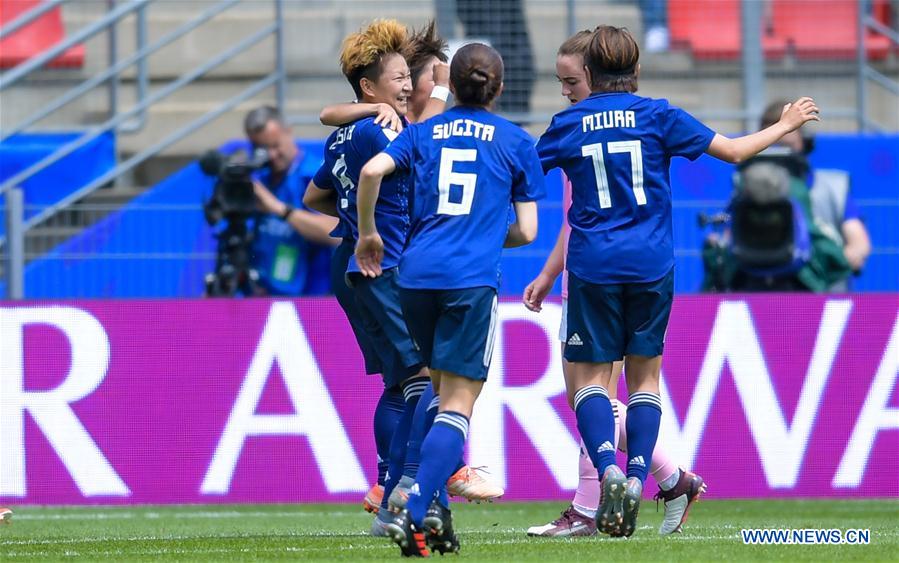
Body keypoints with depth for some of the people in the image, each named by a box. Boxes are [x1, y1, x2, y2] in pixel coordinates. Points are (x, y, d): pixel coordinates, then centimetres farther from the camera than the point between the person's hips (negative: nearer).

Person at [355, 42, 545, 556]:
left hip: (417, 275, 3)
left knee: (442, 392, 20)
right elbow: (526, 231, 8)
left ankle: (434, 505, 13)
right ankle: (416, 514, -20)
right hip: (473, 279, -3)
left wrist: (368, 234, 10)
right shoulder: (517, 143, 9)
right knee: (458, 406, -4)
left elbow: (372, 171, -4)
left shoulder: (423, 133, 13)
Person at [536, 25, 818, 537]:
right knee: (645, 376, 11)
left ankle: (609, 469, -20)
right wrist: (785, 126, 18)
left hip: (592, 266, -1)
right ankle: (636, 483, -2)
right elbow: (734, 151, 2)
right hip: (651, 265, 1)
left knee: (589, 376, 5)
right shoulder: (657, 116, -1)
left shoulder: (568, 125, 2)